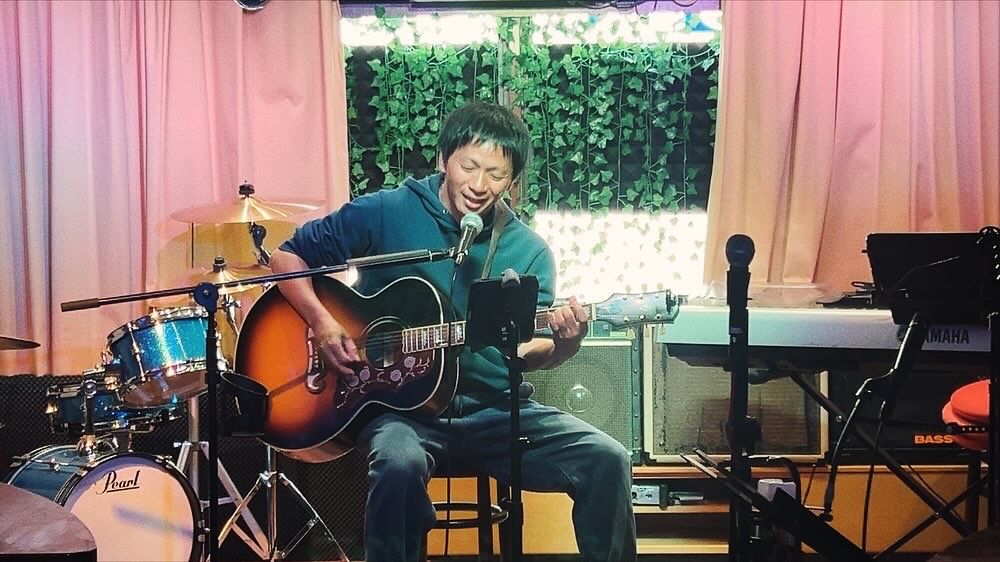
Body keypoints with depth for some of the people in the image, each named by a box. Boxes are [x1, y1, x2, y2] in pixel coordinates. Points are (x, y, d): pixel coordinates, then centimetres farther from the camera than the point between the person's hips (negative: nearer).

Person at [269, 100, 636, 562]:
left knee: (606, 459, -16)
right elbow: (288, 256, 3)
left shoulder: (528, 251, 5)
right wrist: (323, 323, -13)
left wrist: (565, 341, -20)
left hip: (494, 409, 3)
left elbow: (532, 352, 3)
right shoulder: (386, 213, -2)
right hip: (401, 404, -2)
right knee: (400, 464, -36)